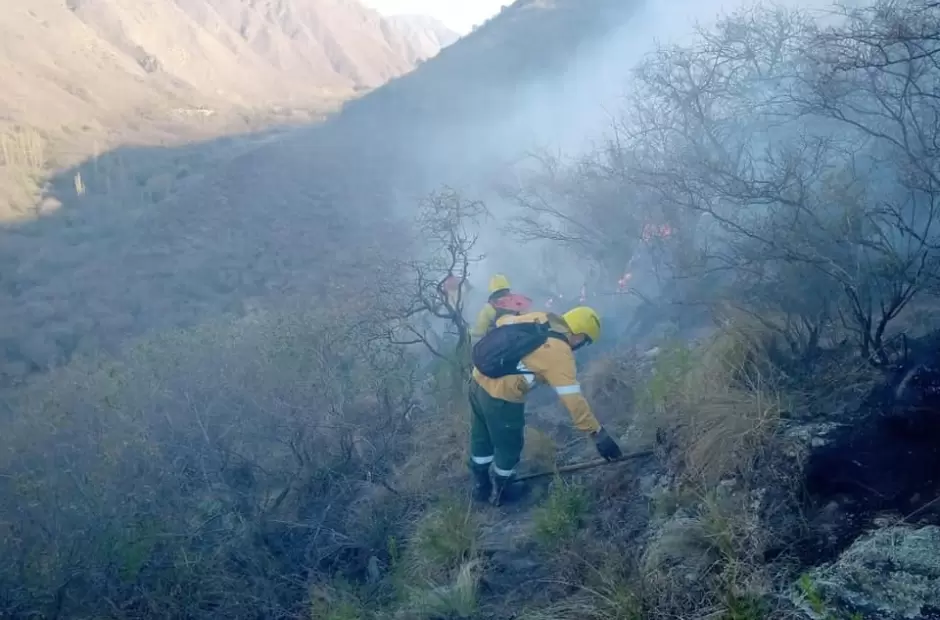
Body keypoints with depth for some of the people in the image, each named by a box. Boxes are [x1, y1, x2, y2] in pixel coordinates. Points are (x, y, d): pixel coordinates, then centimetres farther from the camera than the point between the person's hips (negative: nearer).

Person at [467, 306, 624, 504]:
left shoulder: (537, 318, 3)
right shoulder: (560, 354, -18)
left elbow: (502, 321, 20)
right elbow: (574, 400, -19)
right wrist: (599, 434, -14)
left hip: (478, 381, 8)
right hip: (501, 398, -8)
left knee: (481, 439, 26)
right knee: (509, 447, 19)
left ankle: (481, 486, 46)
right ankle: (502, 492, 41)